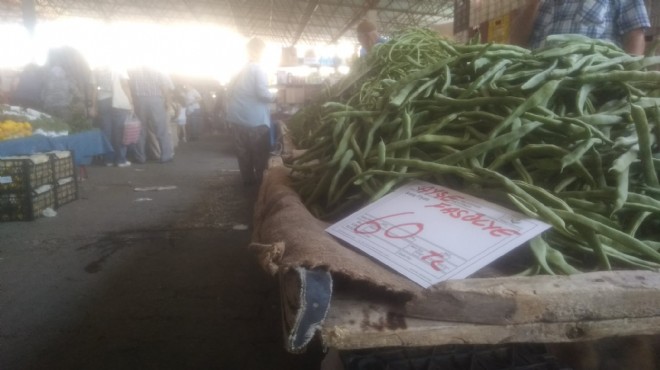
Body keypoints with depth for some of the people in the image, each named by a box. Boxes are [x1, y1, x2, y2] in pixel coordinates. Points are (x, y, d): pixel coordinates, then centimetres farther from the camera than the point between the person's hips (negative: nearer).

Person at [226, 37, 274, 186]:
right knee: (260, 152, 6)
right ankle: (261, 179, 14)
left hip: (237, 118, 7)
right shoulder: (258, 69, -10)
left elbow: (229, 92, 14)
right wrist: (273, 96, -1)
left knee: (243, 152, 13)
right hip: (255, 119, -7)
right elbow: (262, 93, -19)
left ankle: (248, 178, 21)